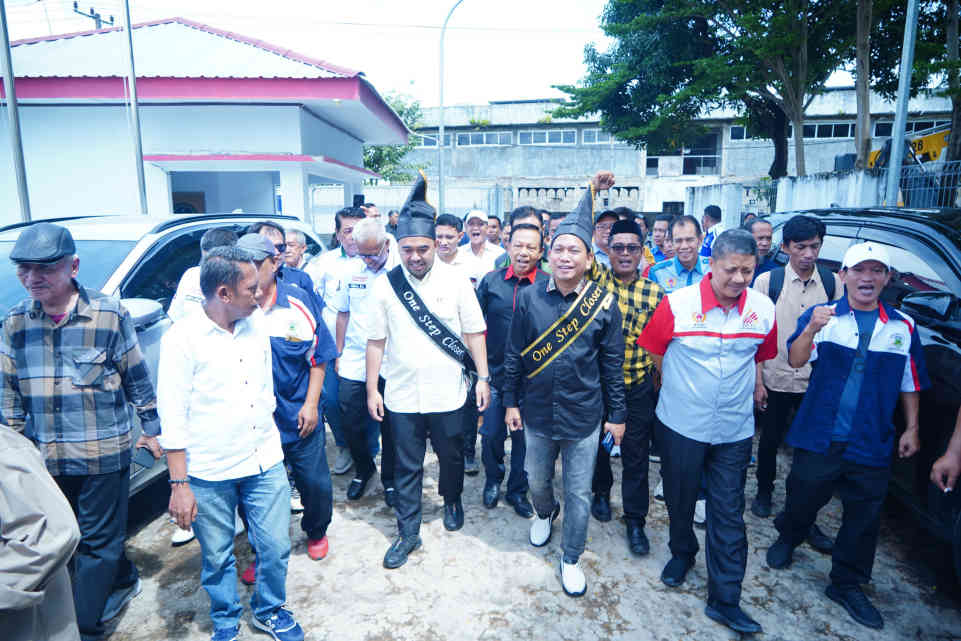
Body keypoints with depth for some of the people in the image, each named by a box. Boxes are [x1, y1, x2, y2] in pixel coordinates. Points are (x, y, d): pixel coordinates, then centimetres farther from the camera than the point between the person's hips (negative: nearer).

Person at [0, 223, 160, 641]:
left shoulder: (109, 315, -10)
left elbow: (137, 378, -3)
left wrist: (151, 429, 2)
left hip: (103, 451, -5)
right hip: (47, 457, 5)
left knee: (97, 541, 7)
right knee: (73, 535, 20)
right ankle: (124, 581, 43)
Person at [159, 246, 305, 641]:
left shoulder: (258, 324, 2)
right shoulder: (182, 339, -13)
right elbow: (173, 419, -11)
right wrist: (179, 484, -11)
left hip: (266, 464, 4)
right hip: (209, 475, -4)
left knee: (275, 547, 12)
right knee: (217, 557, 15)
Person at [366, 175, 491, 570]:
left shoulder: (456, 281, -7)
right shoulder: (384, 285, -5)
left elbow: (474, 333, -2)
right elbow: (376, 341, 0)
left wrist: (483, 377, -4)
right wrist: (372, 389, 1)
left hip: (448, 393, 0)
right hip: (402, 396, 1)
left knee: (452, 456, 19)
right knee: (407, 467, 12)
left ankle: (452, 501, 48)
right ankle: (408, 533, 28)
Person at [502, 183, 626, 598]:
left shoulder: (603, 304, -9)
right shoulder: (529, 297, -6)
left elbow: (612, 365, -2)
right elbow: (514, 355, 1)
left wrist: (617, 415, 1)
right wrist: (511, 401, 3)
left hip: (584, 416, -1)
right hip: (537, 412, 2)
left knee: (579, 493, 10)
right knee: (537, 480, 21)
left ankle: (571, 560, 33)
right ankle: (544, 514, 55)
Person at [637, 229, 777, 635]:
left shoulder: (763, 309, -4)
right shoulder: (677, 304, -14)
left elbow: (761, 357, 13)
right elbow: (653, 351, -2)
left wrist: (741, 389, 12)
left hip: (735, 430, 2)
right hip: (681, 424, -1)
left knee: (729, 514, 8)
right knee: (680, 498, 17)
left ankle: (724, 600, 22)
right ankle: (682, 552, 46)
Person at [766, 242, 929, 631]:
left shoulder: (903, 327, 4)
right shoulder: (821, 315, -4)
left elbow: (910, 384, 12)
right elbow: (796, 360, -17)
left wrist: (911, 428, 7)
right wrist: (811, 330, -34)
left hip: (872, 445, 2)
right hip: (818, 437, -2)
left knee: (864, 518, 12)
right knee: (803, 499, 15)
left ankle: (847, 584, 30)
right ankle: (787, 538, 45)